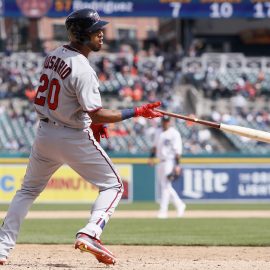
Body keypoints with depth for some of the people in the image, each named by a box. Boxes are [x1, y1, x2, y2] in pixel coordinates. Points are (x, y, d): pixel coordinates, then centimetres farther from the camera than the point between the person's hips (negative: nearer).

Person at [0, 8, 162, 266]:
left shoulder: (53, 56, 4)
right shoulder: (82, 69, -21)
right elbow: (97, 114, -23)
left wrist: (92, 121, 15)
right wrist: (136, 112, -20)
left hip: (45, 132, 7)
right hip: (74, 138, -7)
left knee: (28, 189, 19)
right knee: (112, 186, 6)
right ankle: (89, 233, -14)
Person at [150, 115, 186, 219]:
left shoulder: (174, 133, -10)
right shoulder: (158, 132, 12)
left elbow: (177, 150, -14)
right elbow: (155, 146, 22)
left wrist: (177, 165, -19)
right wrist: (152, 157, 9)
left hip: (170, 161, -8)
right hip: (161, 162, 8)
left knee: (165, 186, -10)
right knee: (163, 186, 11)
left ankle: (163, 211, -9)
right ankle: (179, 205, 23)